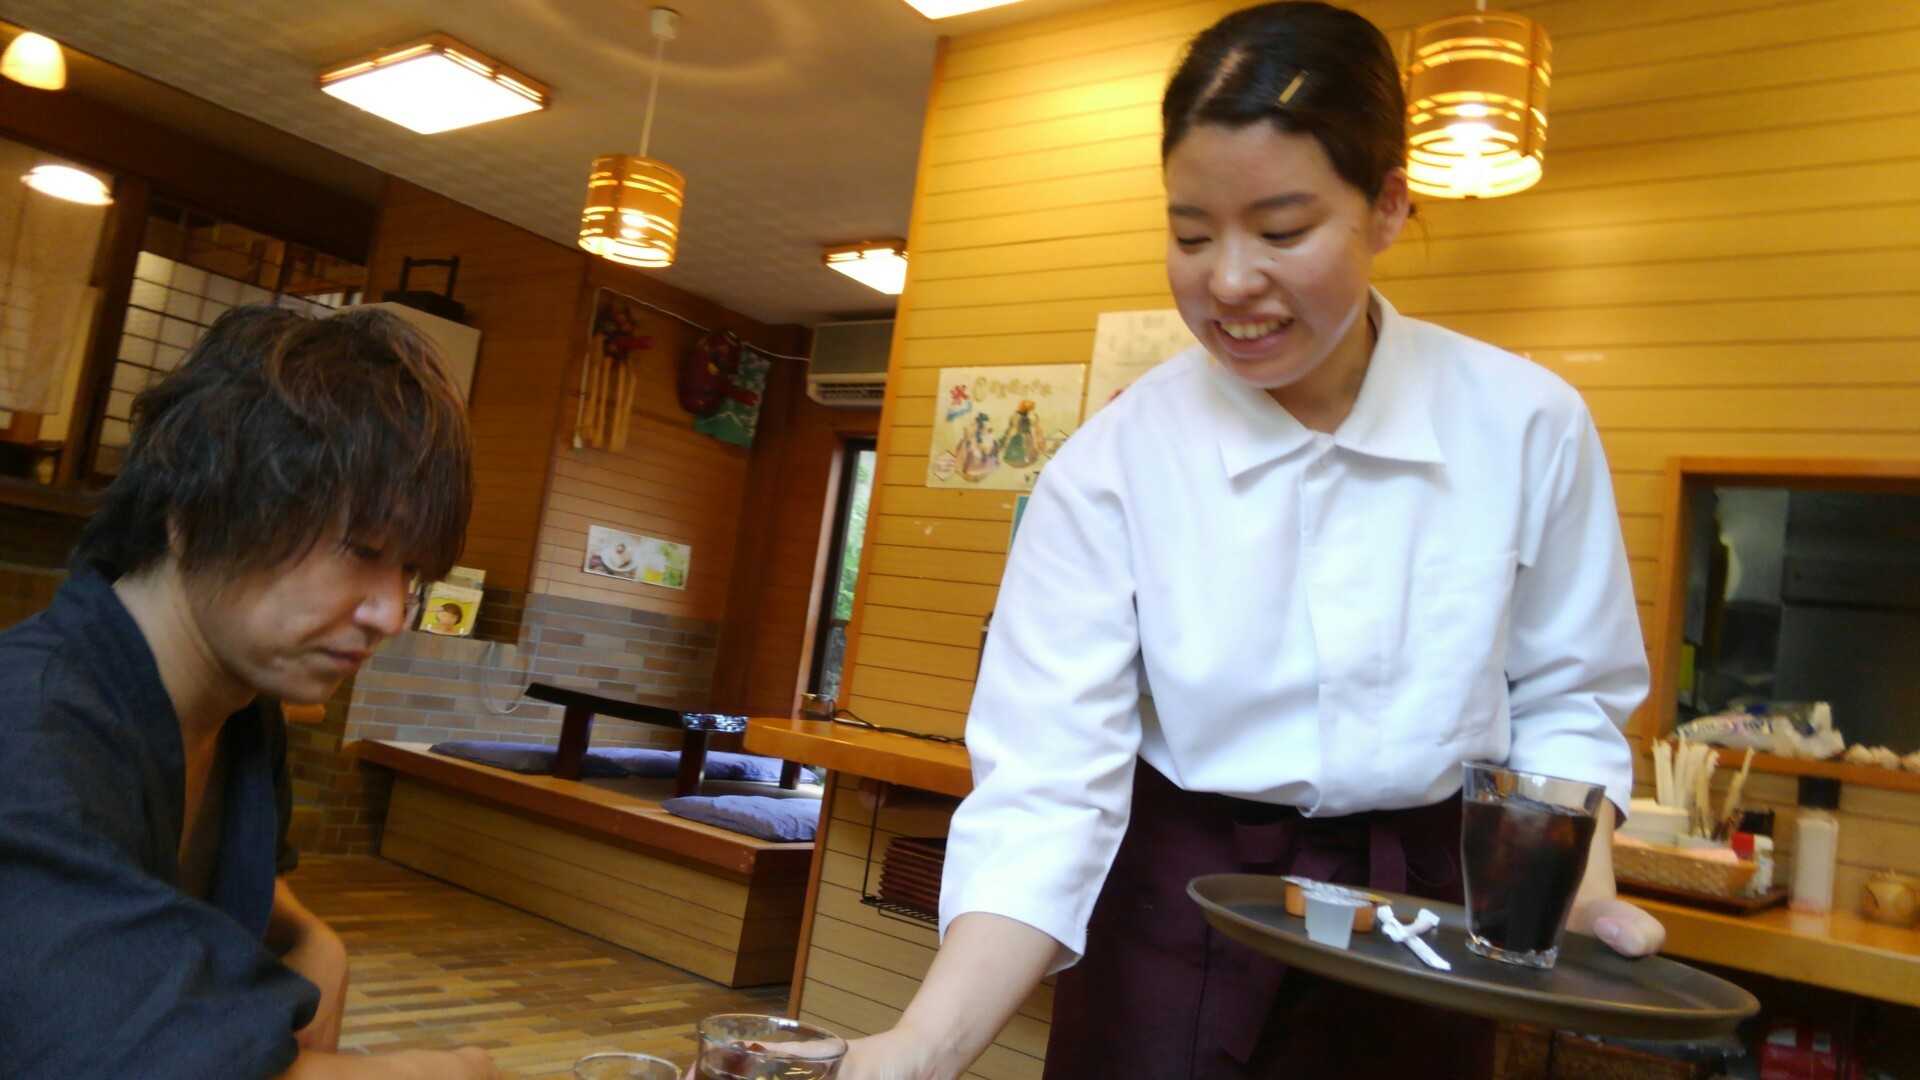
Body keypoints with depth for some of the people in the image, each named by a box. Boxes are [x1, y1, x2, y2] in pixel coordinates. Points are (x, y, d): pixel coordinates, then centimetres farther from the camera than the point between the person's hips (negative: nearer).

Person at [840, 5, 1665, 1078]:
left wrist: (1579, 877, -15)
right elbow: (1049, 777, -20)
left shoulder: (1528, 425, -10)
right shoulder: (1112, 464, -15)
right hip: (1173, 939, -1)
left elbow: (1562, 699, 3)